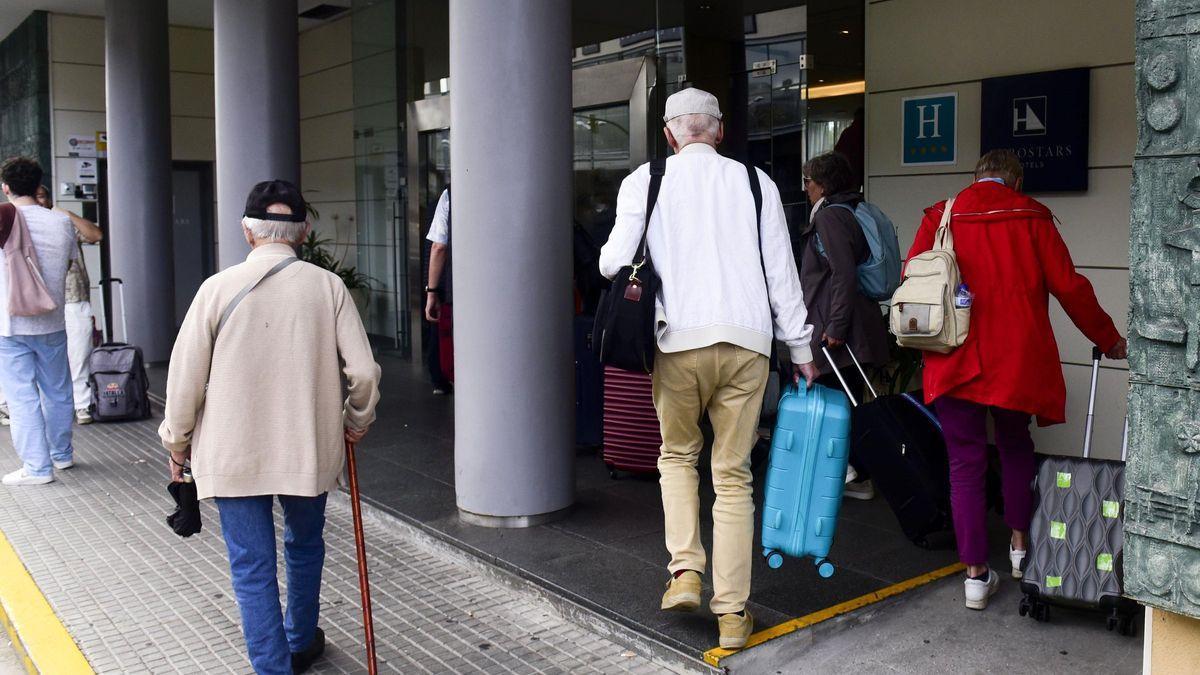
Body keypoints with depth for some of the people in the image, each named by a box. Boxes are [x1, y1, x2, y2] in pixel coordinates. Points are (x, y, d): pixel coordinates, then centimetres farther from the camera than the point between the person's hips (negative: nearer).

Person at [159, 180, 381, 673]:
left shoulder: (218, 287, -8)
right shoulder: (328, 286, -7)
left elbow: (185, 375, -5)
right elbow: (363, 371, -9)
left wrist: (177, 441, 10)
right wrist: (357, 423, 10)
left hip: (233, 453, -2)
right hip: (310, 449, 2)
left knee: (252, 567, 8)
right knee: (305, 548, 24)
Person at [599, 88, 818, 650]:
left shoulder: (645, 180, 4)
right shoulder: (756, 182, 9)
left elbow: (615, 261, -3)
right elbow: (781, 272, 8)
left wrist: (609, 264, 21)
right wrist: (800, 348, 14)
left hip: (679, 340, -1)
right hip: (747, 340, 1)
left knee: (677, 453, 22)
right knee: (733, 475, 8)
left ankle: (685, 571, 8)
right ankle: (732, 613, 11)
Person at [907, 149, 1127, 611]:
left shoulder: (940, 217, 3)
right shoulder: (1031, 217, 1)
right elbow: (1068, 286, 2)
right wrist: (1108, 338, 15)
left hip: (955, 361, 0)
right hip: (1015, 359, 0)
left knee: (965, 463, 6)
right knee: (1015, 446, 24)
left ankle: (976, 573, 7)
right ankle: (1020, 544, 26)